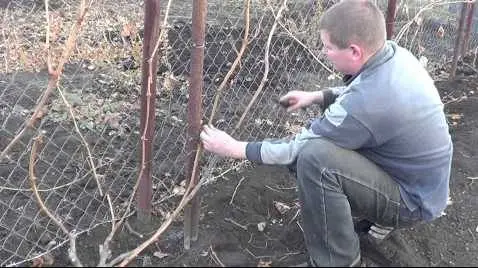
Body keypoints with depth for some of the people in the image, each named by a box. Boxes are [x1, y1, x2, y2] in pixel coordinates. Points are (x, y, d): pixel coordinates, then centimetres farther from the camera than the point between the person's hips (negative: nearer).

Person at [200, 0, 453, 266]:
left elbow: (300, 148, -21)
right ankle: (377, 216, 22)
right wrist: (318, 96, 2)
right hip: (422, 176, 9)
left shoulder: (367, 104, -34)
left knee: (313, 156, -31)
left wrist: (236, 148, -12)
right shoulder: (395, 53, -8)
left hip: (412, 200, -9)